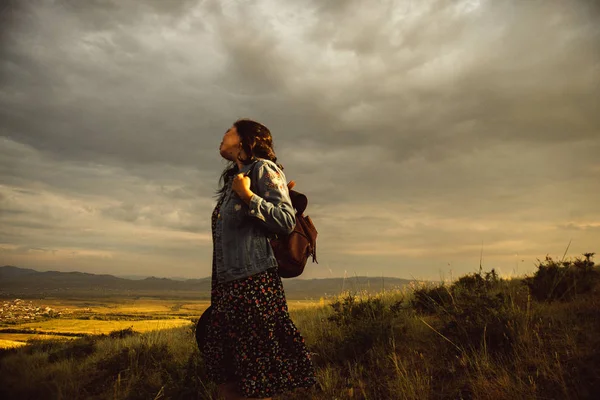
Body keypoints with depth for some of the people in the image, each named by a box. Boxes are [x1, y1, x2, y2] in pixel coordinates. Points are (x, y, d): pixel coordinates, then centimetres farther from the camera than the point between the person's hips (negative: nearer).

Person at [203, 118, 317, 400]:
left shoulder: (263, 168, -3)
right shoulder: (232, 178, 20)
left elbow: (287, 221, -11)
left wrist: (248, 197, -17)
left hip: (254, 284, -8)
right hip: (227, 286, 9)